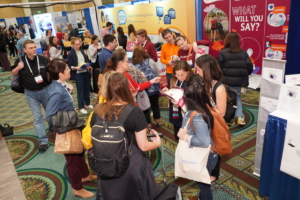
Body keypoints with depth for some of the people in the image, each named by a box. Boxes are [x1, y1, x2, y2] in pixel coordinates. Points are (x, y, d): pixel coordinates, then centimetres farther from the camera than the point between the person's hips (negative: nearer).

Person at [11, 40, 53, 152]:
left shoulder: (43, 59, -8)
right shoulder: (20, 60, -7)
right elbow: (13, 73, 5)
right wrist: (18, 68, -15)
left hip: (45, 90, 1)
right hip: (31, 93, -1)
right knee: (37, 117, 1)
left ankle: (52, 130, 43)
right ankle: (43, 141, 5)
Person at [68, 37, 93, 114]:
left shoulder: (82, 51, 11)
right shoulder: (70, 54, -8)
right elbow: (70, 66, -8)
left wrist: (88, 66, -2)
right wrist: (76, 67, -26)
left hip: (85, 72, 6)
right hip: (78, 74, -6)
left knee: (87, 88, 14)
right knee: (80, 90, -1)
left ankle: (87, 104, 30)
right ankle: (81, 107, 10)